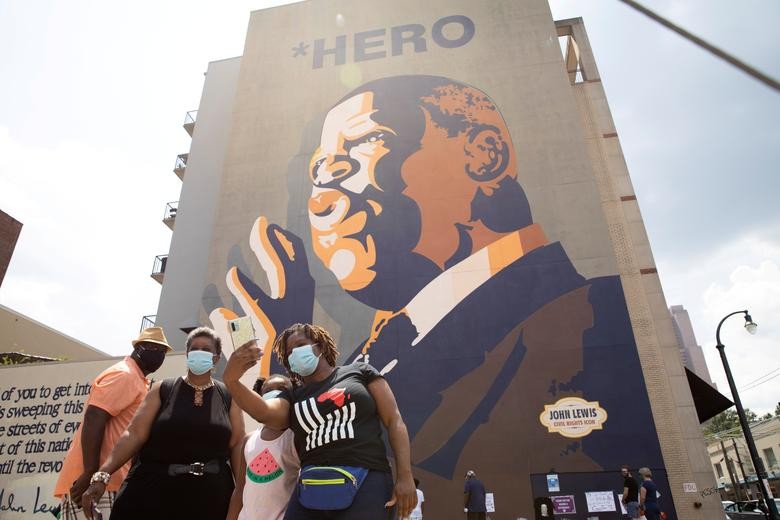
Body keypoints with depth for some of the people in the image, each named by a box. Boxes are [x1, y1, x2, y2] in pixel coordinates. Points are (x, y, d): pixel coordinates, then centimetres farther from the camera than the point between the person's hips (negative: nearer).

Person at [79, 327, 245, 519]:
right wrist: (102, 475, -14)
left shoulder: (228, 396, 3)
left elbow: (237, 444, -2)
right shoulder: (163, 390, 3)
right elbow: (135, 433, -4)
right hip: (154, 489, 0)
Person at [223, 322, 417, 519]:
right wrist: (231, 380, -24)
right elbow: (263, 412, -6)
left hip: (366, 480, -3)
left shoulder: (359, 371, 11)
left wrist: (405, 476, -5)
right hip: (312, 488, 3)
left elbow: (394, 421, 5)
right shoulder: (293, 397, 17)